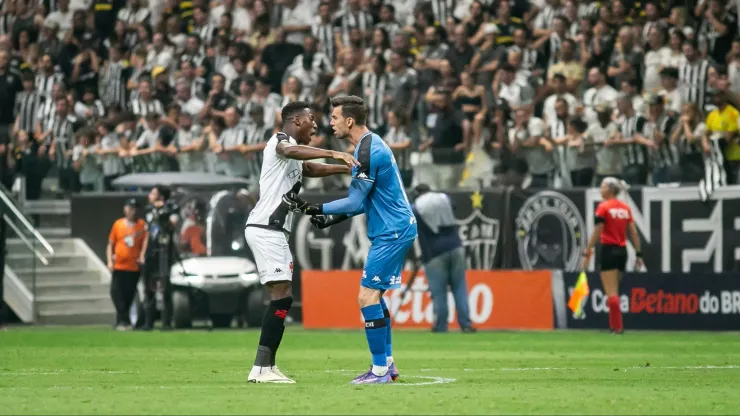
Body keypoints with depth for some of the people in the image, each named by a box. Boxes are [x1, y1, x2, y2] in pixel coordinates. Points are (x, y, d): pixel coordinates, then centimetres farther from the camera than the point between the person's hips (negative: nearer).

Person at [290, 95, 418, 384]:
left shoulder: (368, 152, -19)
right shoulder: (372, 145, 13)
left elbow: (356, 202, -18)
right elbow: (365, 200, 18)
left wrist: (318, 209, -11)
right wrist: (332, 218, 13)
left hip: (391, 232, -10)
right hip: (396, 229, 10)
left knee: (367, 296, -10)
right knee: (374, 296, 14)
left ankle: (380, 370, -8)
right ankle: (387, 364, 17)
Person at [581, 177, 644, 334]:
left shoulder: (604, 207, -8)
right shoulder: (625, 208, 9)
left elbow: (596, 233, -11)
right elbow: (633, 233, 8)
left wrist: (587, 253, -7)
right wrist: (638, 254, 12)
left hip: (609, 250, -6)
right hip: (622, 251, 6)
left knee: (611, 293, -5)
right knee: (614, 292, 15)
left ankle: (618, 327, -10)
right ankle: (613, 325, 15)